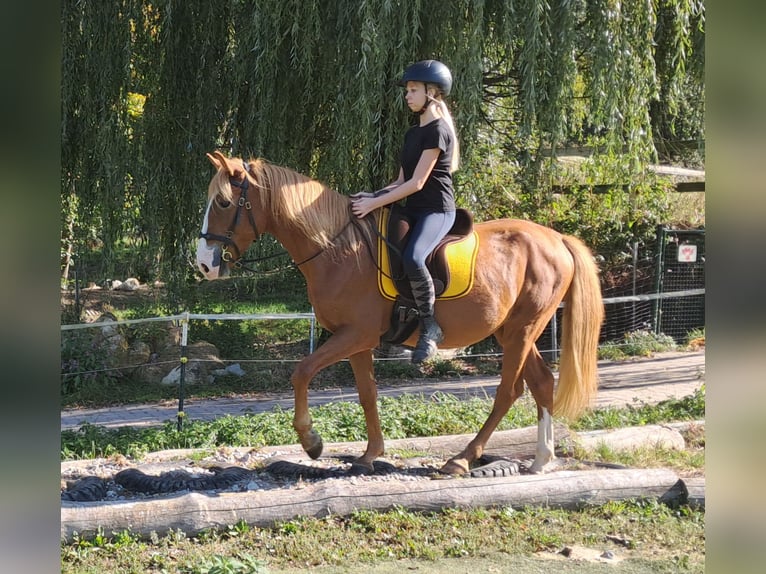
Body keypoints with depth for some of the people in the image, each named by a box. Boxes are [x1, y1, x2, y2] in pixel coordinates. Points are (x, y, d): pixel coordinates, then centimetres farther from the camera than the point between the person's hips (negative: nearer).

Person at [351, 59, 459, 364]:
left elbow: (416, 183, -17)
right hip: (412, 210, 10)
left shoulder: (438, 131, -11)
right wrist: (371, 196, 2)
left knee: (412, 258, -37)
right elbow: (402, 181, 19)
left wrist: (374, 203, -18)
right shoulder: (413, 133, 17)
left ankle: (429, 326, -22)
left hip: (437, 210, -10)